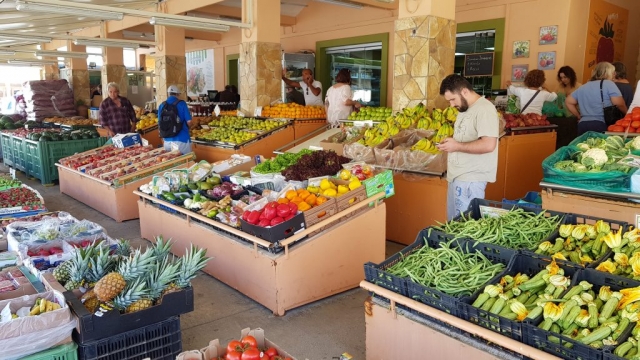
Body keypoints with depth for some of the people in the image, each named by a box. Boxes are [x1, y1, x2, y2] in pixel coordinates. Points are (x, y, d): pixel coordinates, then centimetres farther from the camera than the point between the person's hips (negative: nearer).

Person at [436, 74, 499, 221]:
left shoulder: (484, 109, -16)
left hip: (471, 178, -10)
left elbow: (488, 145, -26)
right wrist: (450, 142, 5)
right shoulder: (465, 109, 15)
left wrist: (456, 146, -19)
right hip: (458, 175, 10)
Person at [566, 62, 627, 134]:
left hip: (582, 125, 6)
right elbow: (620, 104, -6)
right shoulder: (609, 84, 0)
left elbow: (568, 101, 24)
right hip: (600, 125, -6)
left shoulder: (583, 87, 18)